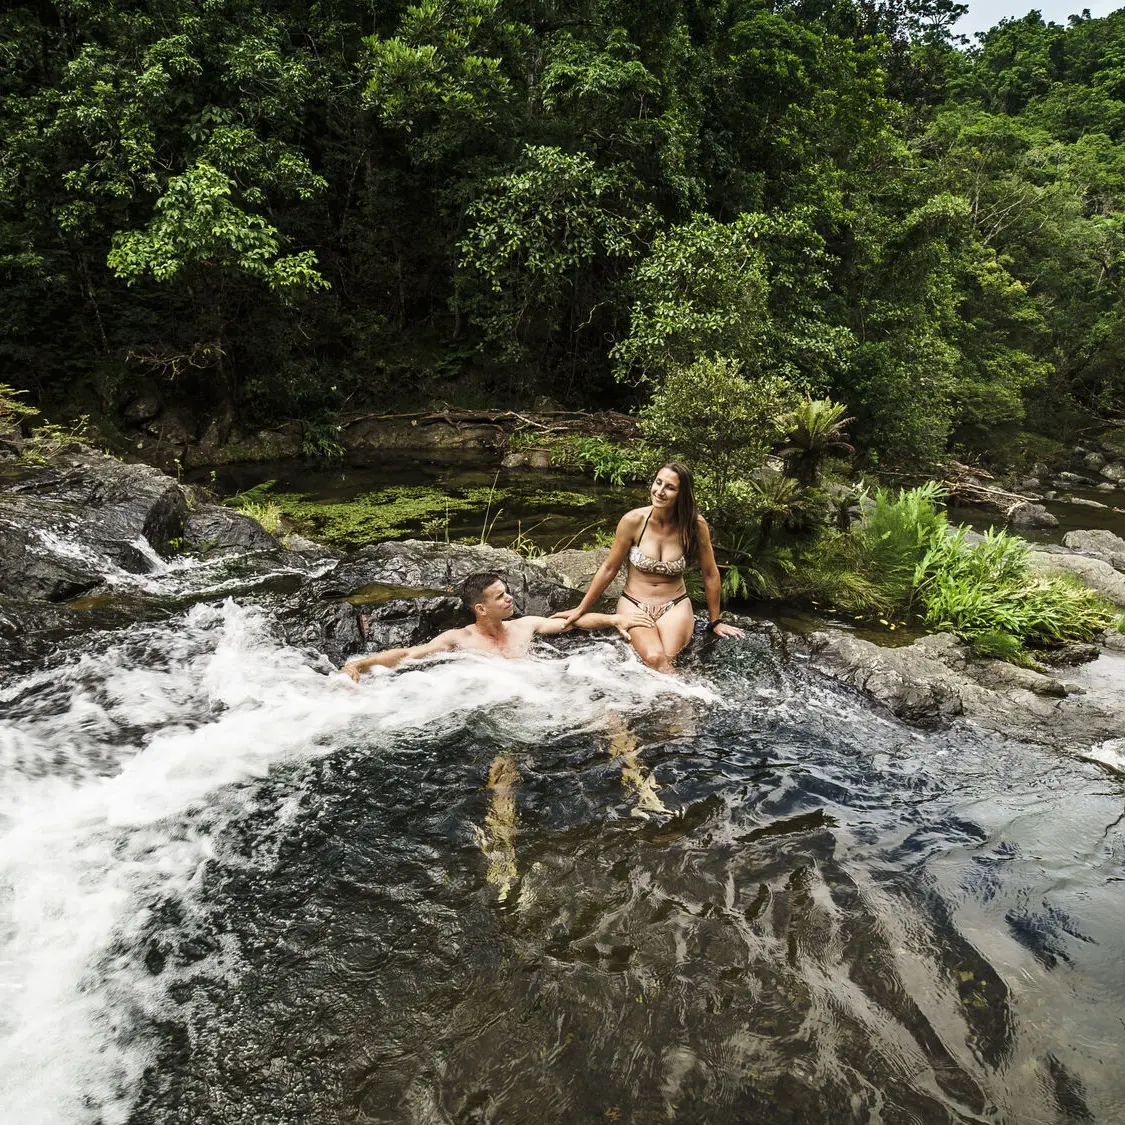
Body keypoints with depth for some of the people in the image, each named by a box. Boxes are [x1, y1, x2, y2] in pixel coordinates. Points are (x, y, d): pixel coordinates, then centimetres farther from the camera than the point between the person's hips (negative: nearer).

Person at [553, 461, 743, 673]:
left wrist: (714, 622, 10)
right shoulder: (633, 520, -12)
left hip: (675, 606, 1)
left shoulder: (695, 525, -11)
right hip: (634, 604, 0)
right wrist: (580, 610, 5)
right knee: (655, 659, -30)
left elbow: (710, 574, 3)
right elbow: (609, 568, 0)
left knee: (666, 660, -30)